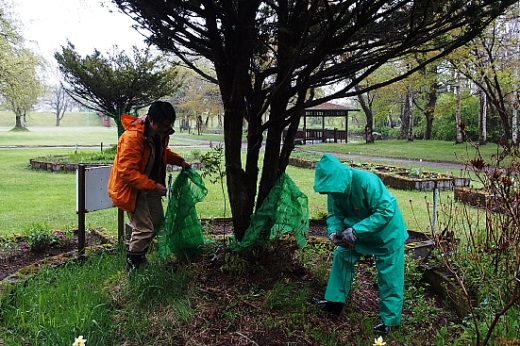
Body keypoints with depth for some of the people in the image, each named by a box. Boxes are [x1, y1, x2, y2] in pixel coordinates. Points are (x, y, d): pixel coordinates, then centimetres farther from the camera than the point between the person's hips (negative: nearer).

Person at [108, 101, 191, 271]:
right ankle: (132, 264, 13)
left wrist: (180, 161, 4)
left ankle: (139, 256, 37)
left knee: (157, 221, 18)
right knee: (144, 228, -8)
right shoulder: (132, 137, -30)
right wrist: (153, 186, -33)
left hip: (150, 185, 9)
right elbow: (127, 171, -33)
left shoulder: (161, 134, -3)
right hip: (131, 188, -9)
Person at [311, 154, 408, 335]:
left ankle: (389, 319, 14)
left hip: (387, 231, -7)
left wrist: (356, 230, -41)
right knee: (341, 256, 8)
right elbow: (334, 214, -4)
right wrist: (334, 231, -26)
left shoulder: (366, 181, -36)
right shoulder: (334, 188, -14)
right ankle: (334, 301, 21)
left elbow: (386, 211, -36)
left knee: (389, 276, 1)